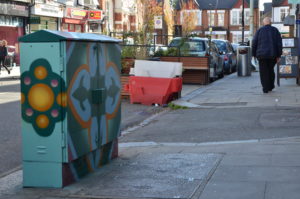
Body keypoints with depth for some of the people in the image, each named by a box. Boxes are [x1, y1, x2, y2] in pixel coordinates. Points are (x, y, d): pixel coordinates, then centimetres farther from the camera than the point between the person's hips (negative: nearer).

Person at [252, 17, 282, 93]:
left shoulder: (259, 30, 0)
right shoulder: (275, 30, 3)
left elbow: (254, 43, 0)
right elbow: (279, 43, 0)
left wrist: (254, 54, 10)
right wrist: (279, 55, 3)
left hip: (262, 55, -2)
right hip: (272, 55, 2)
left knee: (264, 72, 3)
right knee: (271, 70, 18)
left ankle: (265, 88, -1)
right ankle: (271, 87, 19)